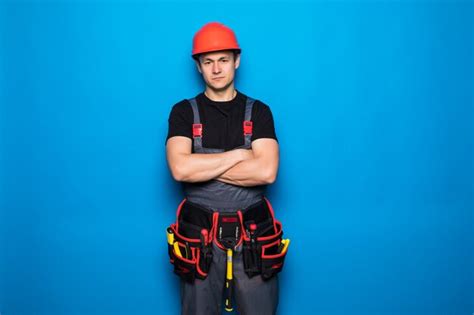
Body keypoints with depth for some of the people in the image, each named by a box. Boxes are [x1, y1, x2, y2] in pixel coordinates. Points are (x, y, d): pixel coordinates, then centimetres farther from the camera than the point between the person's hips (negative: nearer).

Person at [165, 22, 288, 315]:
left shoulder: (258, 111, 2)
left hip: (253, 236, 0)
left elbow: (267, 171, -13)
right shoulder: (184, 112, 2)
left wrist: (201, 167, -12)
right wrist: (239, 154, -11)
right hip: (200, 237, 0)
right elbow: (180, 168, -15)